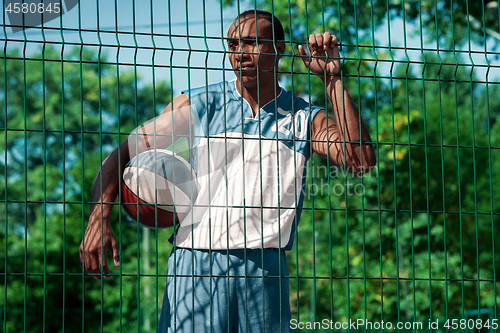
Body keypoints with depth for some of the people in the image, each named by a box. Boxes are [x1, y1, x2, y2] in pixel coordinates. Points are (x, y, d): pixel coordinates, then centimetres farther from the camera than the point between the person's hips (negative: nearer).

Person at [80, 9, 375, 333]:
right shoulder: (199, 104, 8)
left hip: (265, 269, 1)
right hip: (196, 263, -1)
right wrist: (99, 219, -9)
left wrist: (332, 79, -6)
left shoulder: (305, 117, 10)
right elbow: (126, 153, 7)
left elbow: (360, 160, -7)